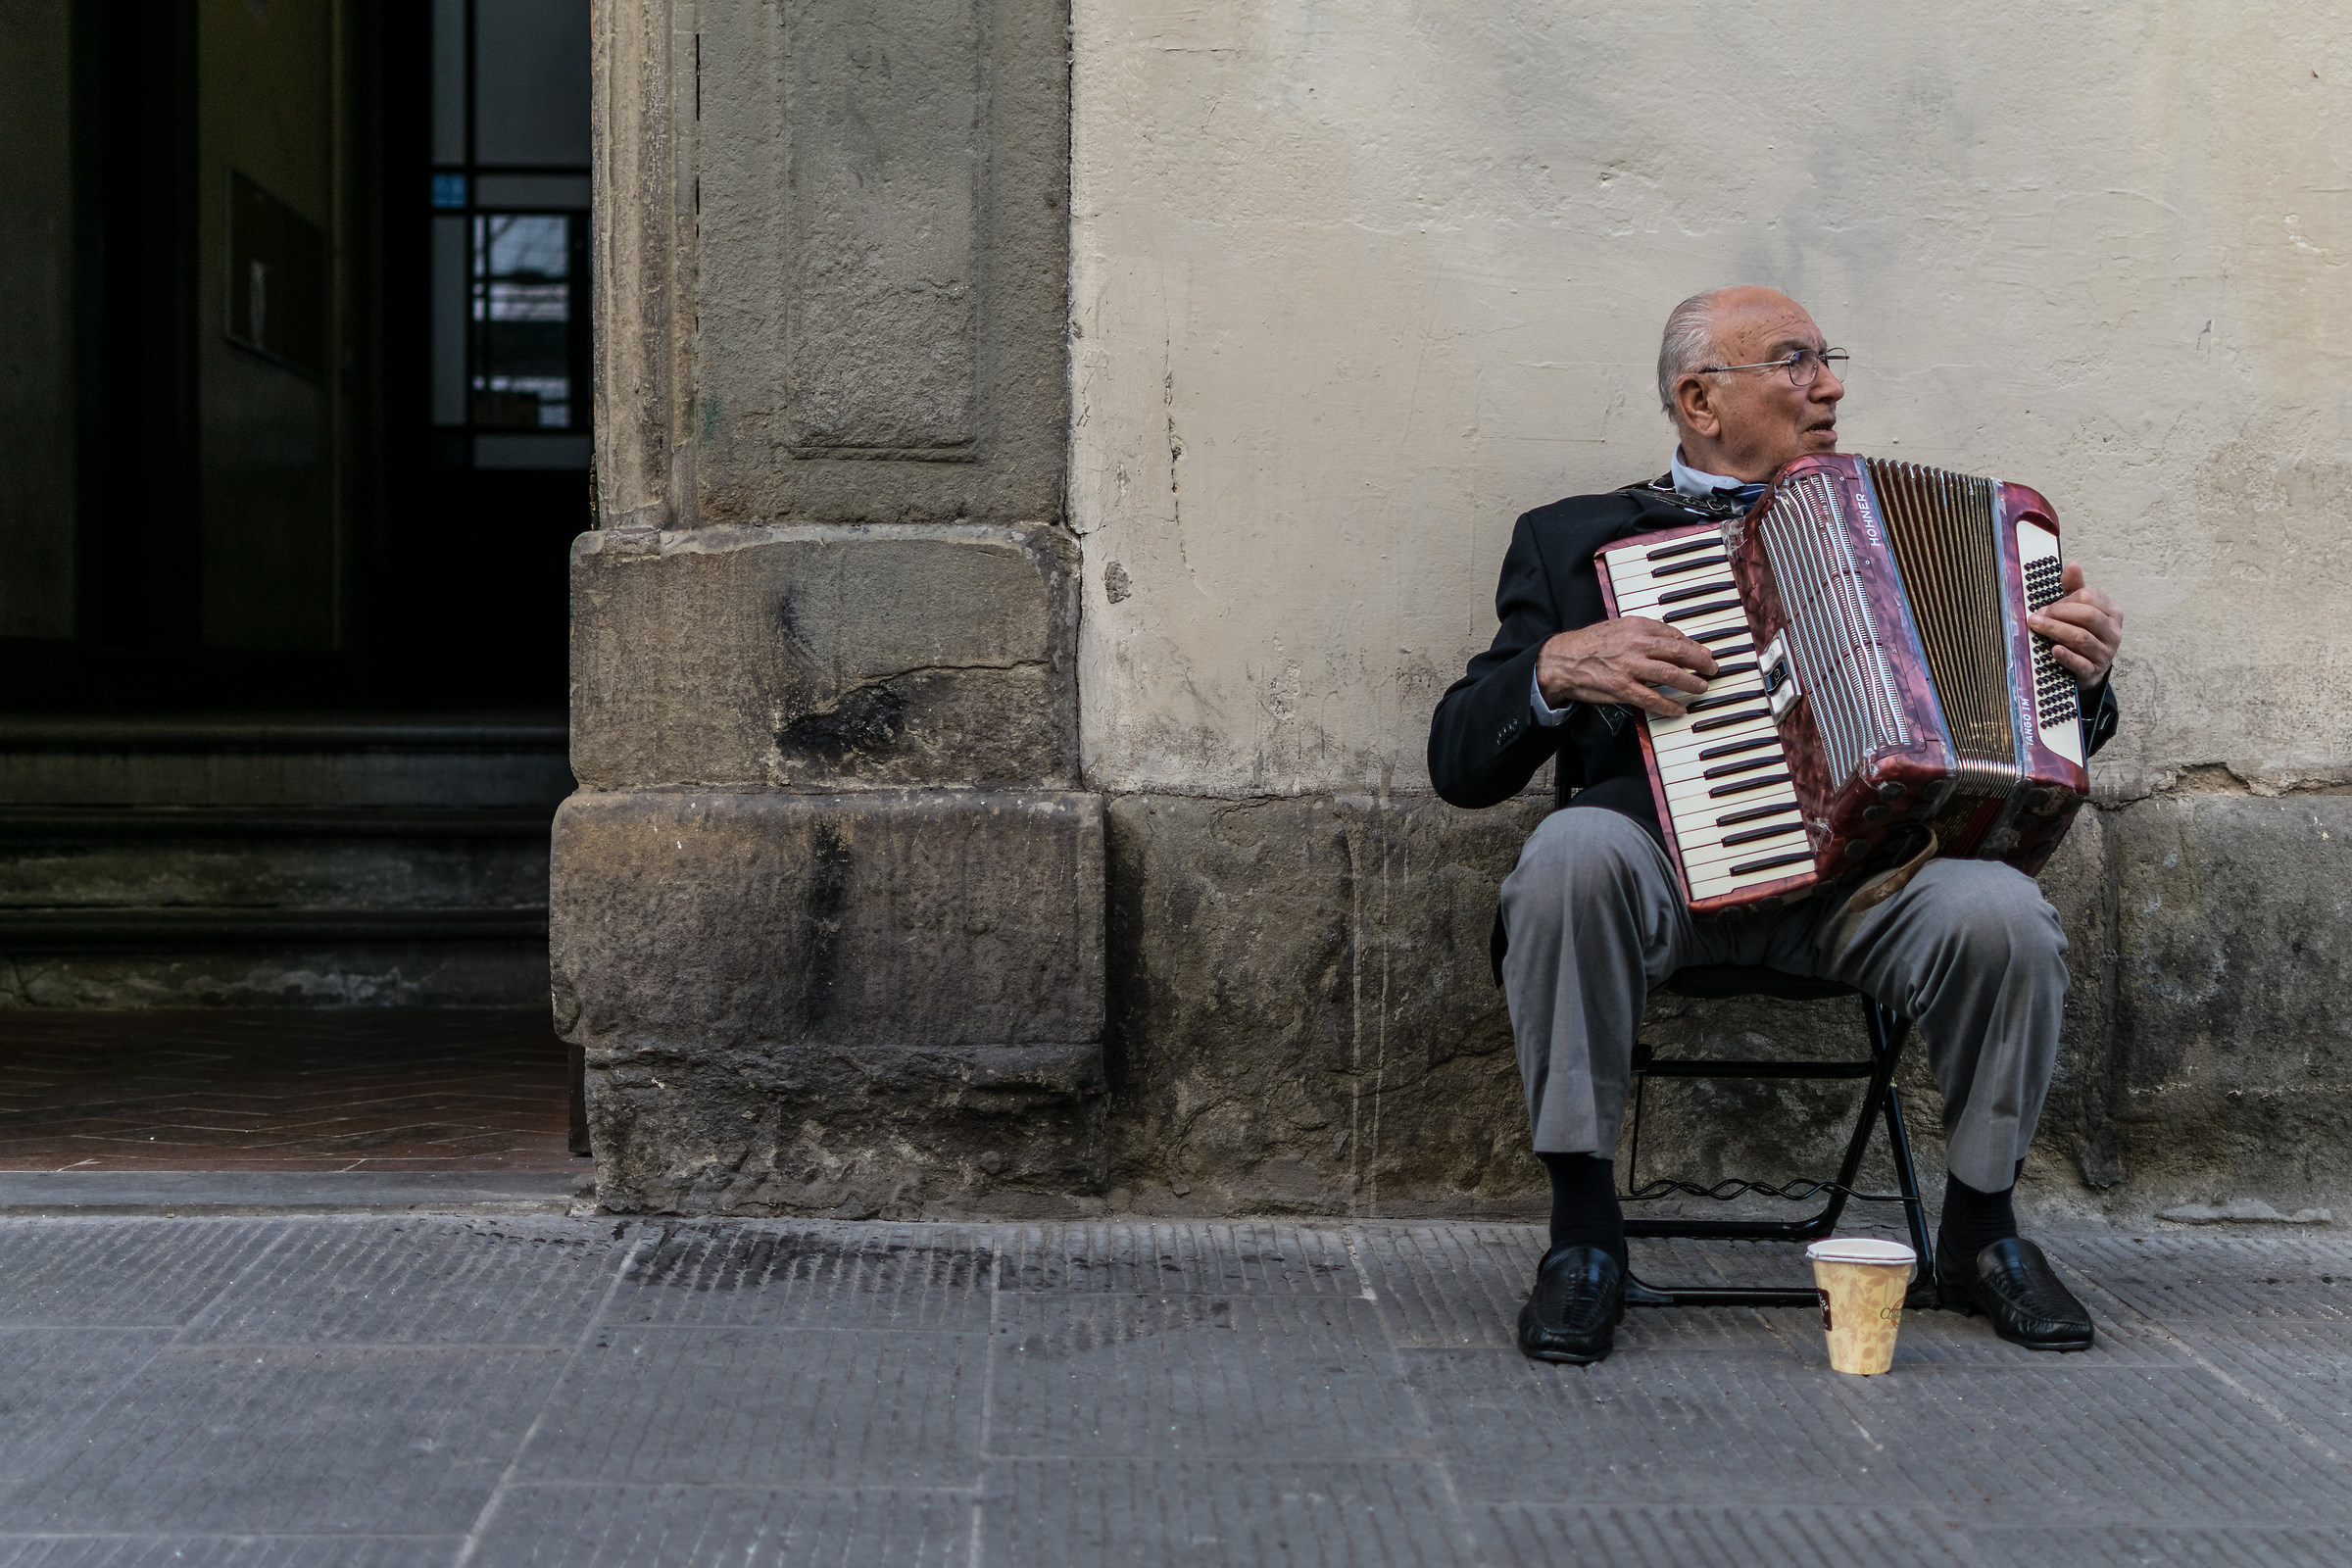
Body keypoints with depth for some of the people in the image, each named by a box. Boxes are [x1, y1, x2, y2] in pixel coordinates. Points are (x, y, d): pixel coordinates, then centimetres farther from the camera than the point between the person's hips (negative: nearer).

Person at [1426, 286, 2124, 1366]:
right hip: (1668, 862, -2)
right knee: (1574, 850, -35)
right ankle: (1583, 1227, -19)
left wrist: (2078, 669, 2)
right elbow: (1460, 763, 8)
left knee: (2002, 913, -29)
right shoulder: (1575, 540, 16)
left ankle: (1981, 1229, -2)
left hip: (1857, 870, 2)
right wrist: (1559, 668, -10)